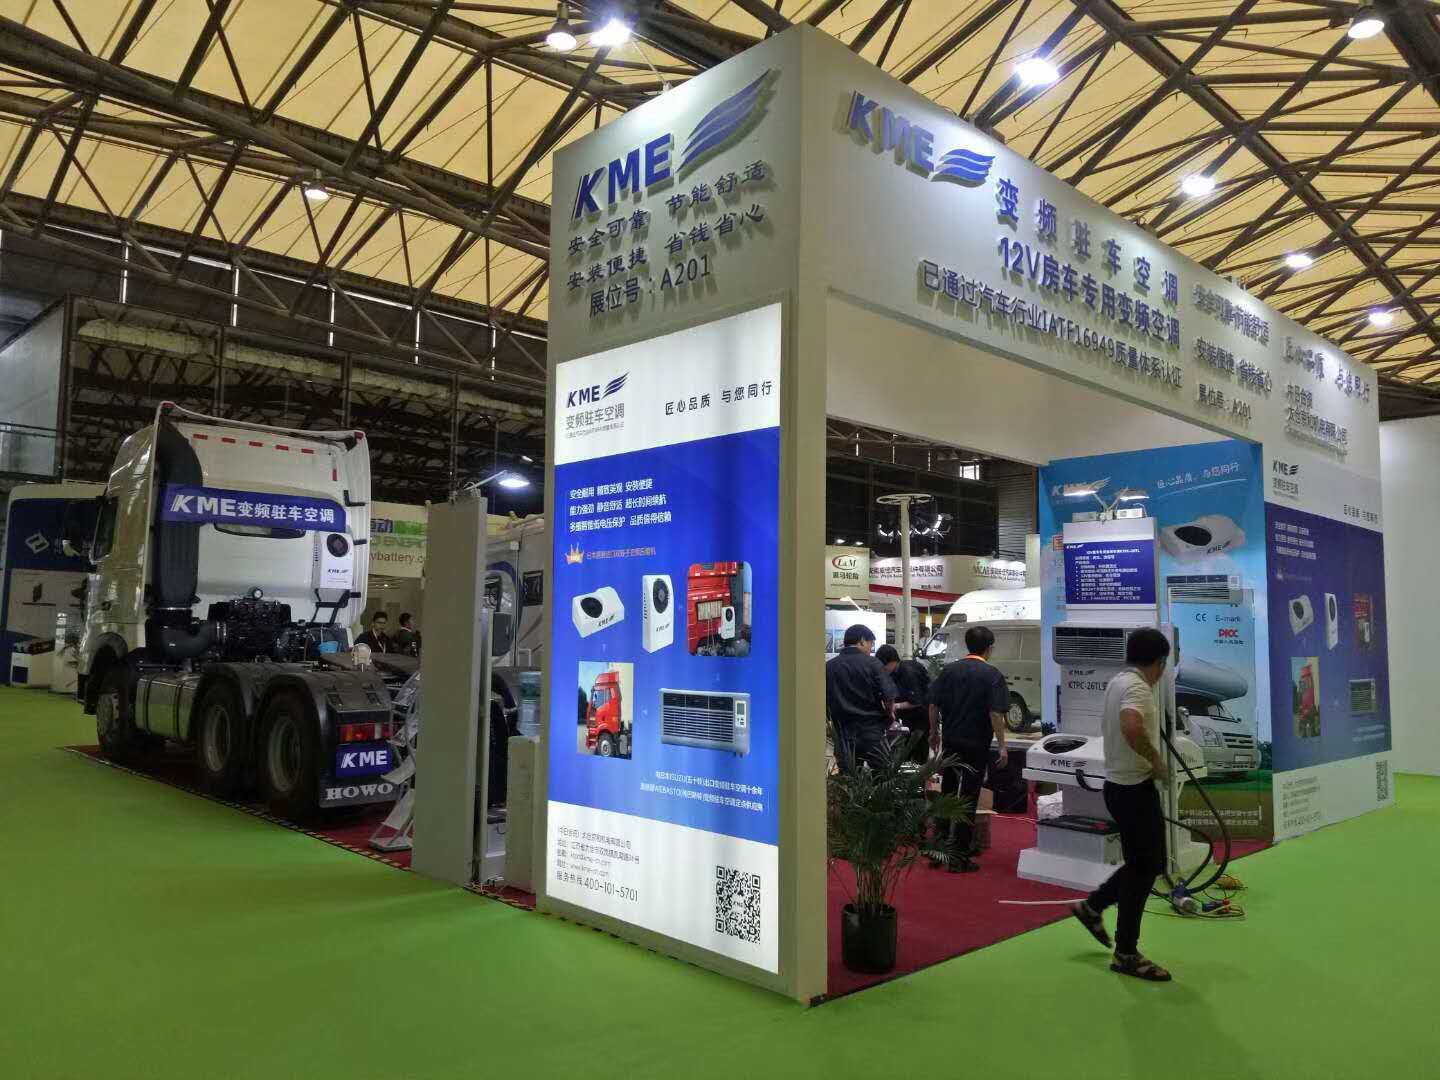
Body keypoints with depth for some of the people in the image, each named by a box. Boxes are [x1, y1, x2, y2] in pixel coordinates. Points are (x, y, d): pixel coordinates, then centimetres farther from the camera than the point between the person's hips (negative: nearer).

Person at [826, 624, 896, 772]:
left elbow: (825, 701, 6)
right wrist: (889, 713, 6)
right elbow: (889, 696, -12)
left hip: (844, 733, 3)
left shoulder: (829, 666, 3)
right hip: (872, 732, -3)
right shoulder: (871, 663, -7)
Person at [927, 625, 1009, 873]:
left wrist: (934, 732, 15)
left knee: (947, 794, 18)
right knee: (967, 800, 2)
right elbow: (996, 713, -16)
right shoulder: (992, 675, -9)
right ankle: (958, 857, 4)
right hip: (976, 745, -4)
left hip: (951, 742, 4)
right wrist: (1002, 746, -11)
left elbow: (934, 705, 3)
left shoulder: (949, 670, 3)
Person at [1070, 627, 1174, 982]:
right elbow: (1131, 727, -41)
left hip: (1121, 784, 10)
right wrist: (1155, 759, -25)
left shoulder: (1117, 682, 11)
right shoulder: (1137, 687, -21)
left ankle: (1093, 906, 30)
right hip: (1134, 788, -10)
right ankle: (1126, 954, 7)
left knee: (1147, 863, 20)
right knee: (1143, 868, -1)